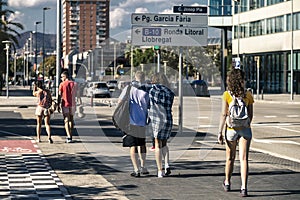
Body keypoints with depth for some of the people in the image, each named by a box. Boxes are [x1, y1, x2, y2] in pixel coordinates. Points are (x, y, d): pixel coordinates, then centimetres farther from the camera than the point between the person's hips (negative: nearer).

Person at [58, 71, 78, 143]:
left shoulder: (62, 84, -7)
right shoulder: (74, 84, 3)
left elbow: (60, 95, -6)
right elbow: (75, 95, 6)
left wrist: (59, 105, 0)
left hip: (65, 104, -3)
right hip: (72, 104, 3)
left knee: (66, 120, -3)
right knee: (71, 119, 16)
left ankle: (69, 137, -14)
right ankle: (70, 136, 21)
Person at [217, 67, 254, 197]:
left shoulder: (227, 95, -8)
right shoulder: (248, 94, -1)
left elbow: (224, 114, -11)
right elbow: (250, 114, 5)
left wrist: (220, 132, -7)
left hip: (231, 129, -1)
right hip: (245, 129, 1)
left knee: (230, 158, 15)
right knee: (244, 159, -3)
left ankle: (227, 183, 34)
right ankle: (244, 187, -12)